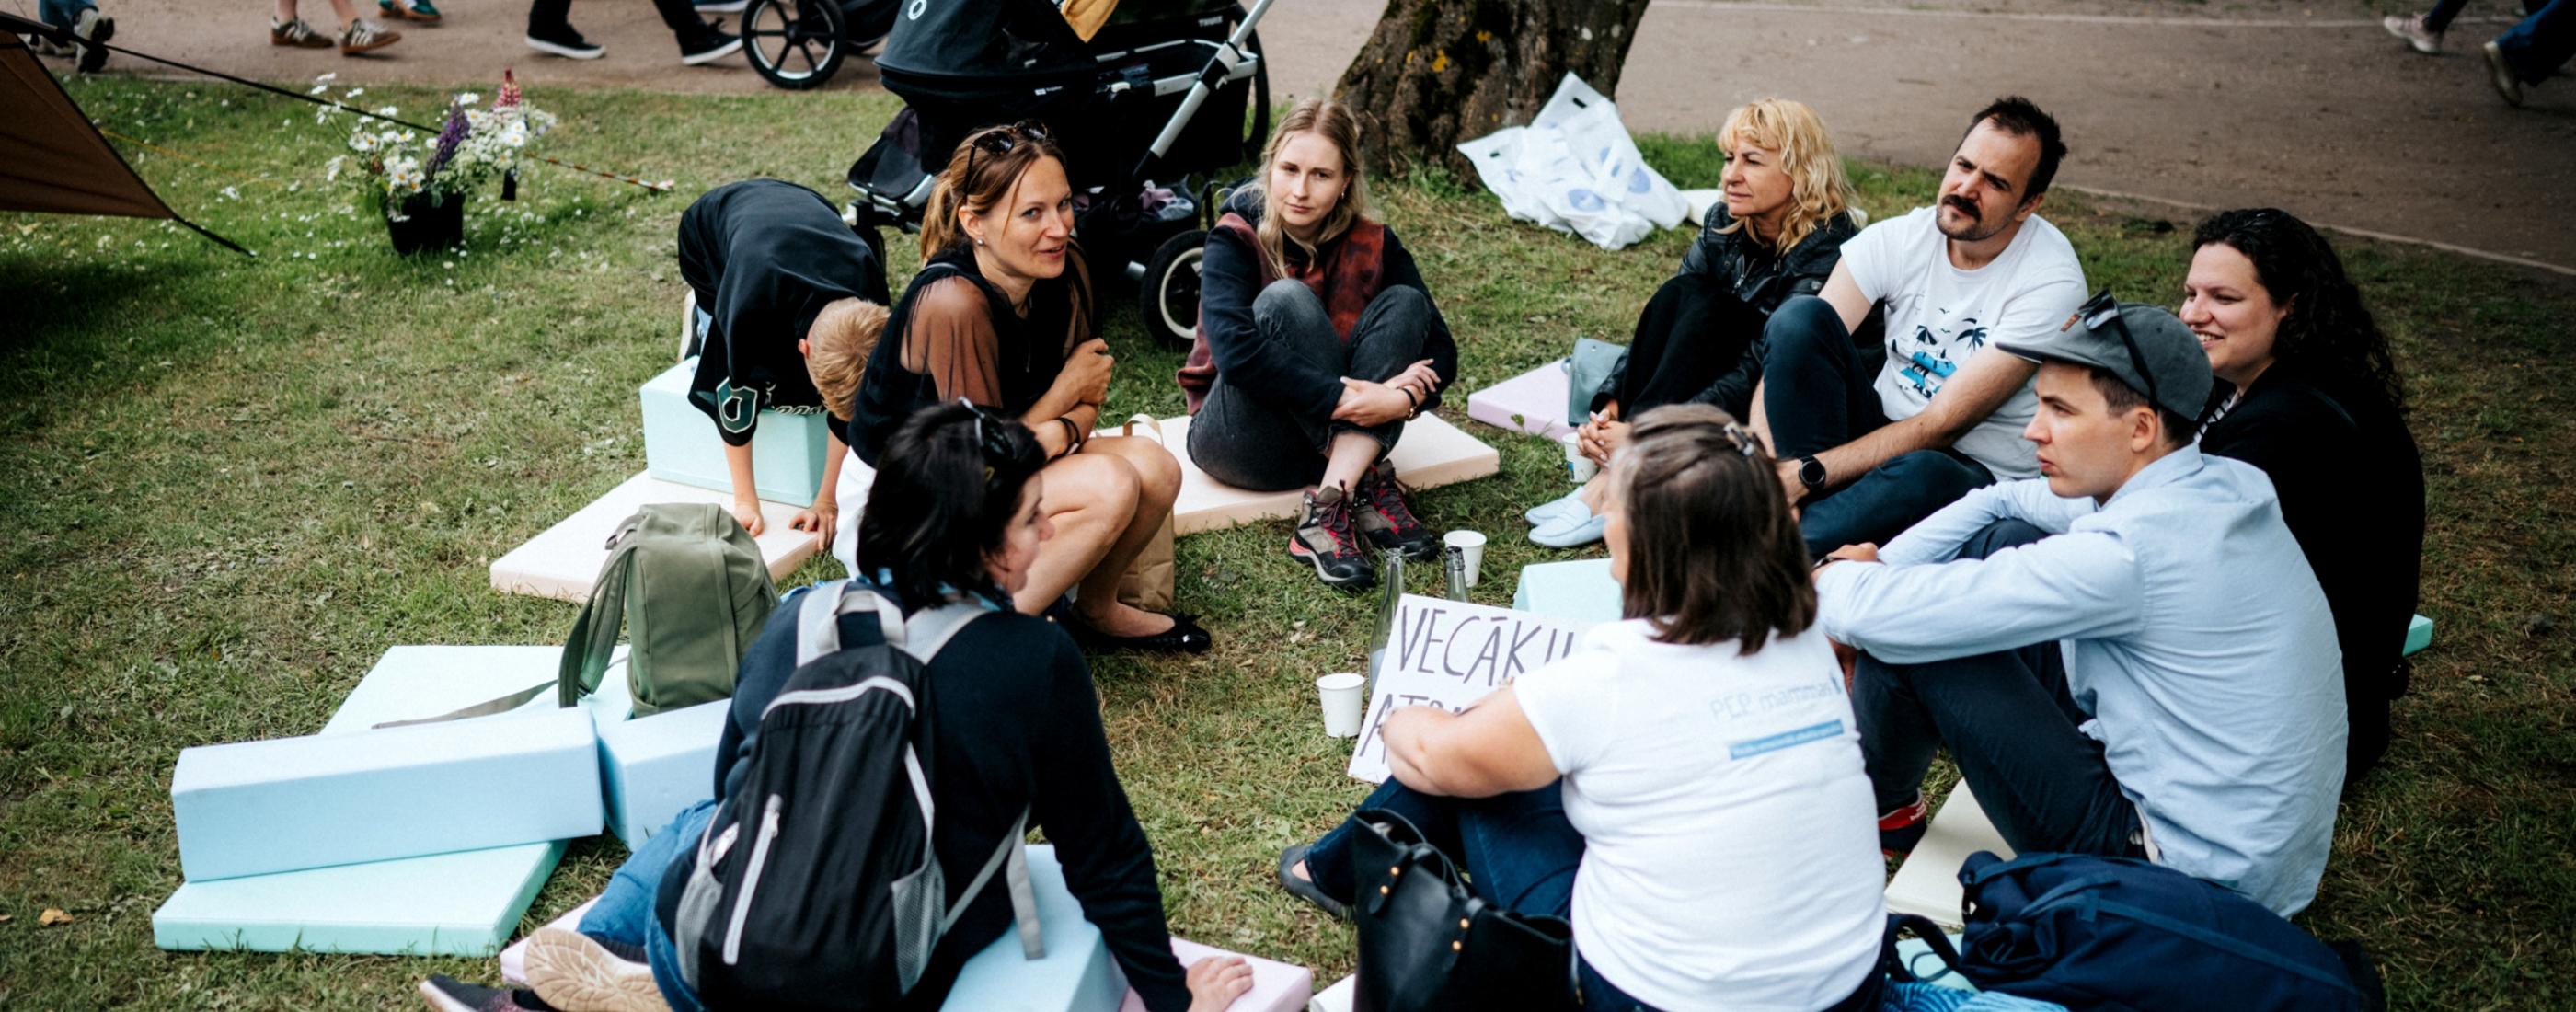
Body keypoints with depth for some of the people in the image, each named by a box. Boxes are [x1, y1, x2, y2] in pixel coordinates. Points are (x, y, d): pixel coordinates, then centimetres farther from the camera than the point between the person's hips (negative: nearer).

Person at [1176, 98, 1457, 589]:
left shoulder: (1372, 244, -2)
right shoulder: (1235, 241, -13)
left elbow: (1440, 352, -8)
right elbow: (1234, 350, -32)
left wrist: (1402, 398, -31)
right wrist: (1346, 398, -38)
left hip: (1335, 436, 4)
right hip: (1239, 440, -4)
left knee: (1404, 303, -17)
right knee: (1285, 300, -26)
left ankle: (1327, 510, -33)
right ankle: (1366, 487, -28)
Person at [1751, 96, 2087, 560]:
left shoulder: (2051, 281, -18)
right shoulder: (1897, 240, -6)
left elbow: (1941, 426, -23)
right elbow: (1792, 348, -14)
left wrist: (1803, 474, -30)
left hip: (1979, 473, -4)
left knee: (1920, 473, -41)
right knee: (1800, 315, -20)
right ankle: (1821, 506, -23)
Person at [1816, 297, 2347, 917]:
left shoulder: (2128, 553, -28)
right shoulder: (2224, 485, 0)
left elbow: (1887, 614, -26)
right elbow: (2004, 500, 12)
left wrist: (1834, 585, -3)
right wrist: (1876, 566, 3)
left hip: (2186, 879, -9)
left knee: (1915, 633, -9)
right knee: (2005, 539, 9)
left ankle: (1878, 807, 20)